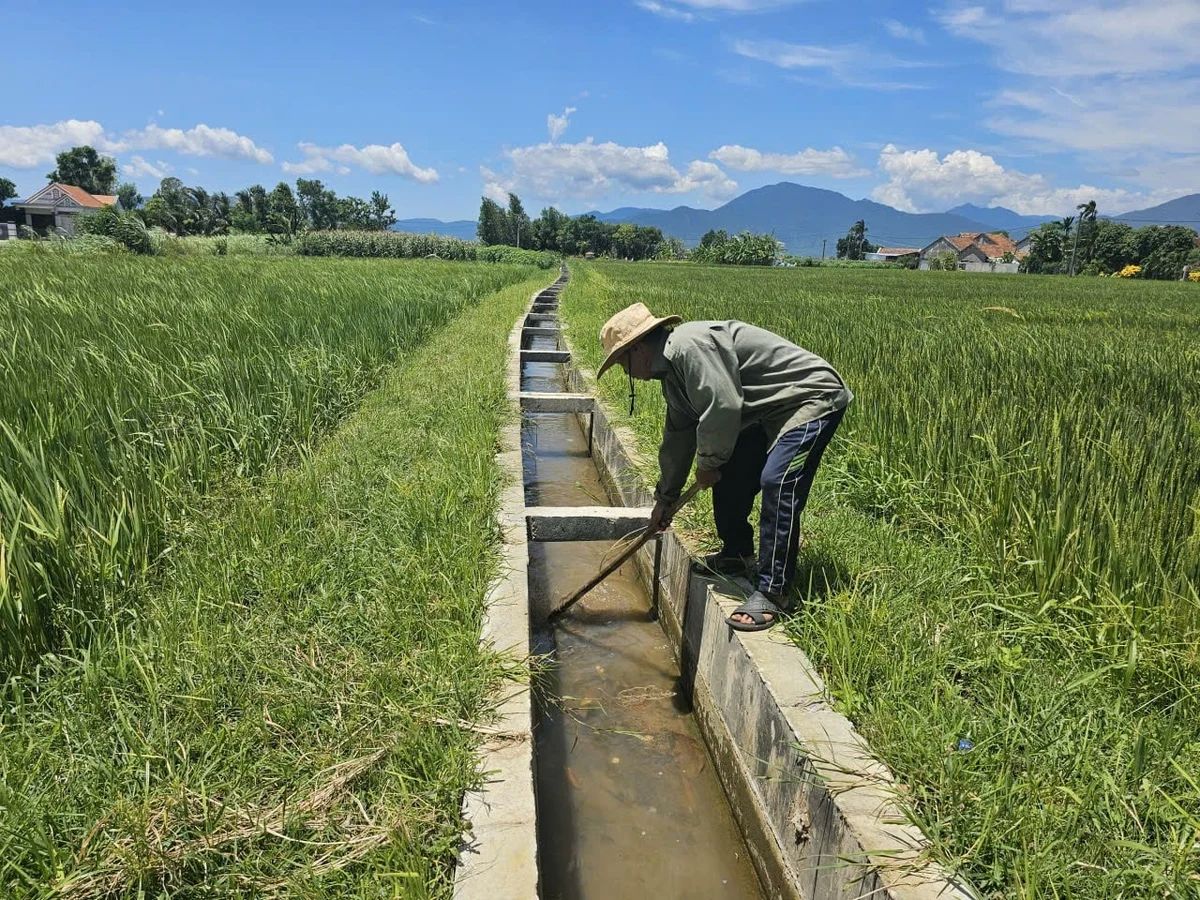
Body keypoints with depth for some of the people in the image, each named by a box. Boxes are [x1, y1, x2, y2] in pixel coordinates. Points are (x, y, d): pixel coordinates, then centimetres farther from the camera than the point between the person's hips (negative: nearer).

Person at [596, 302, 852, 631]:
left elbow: (723, 407, -30)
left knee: (777, 482, -22)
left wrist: (708, 462, -13)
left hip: (813, 398, -11)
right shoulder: (673, 372, 10)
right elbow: (677, 437, 18)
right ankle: (738, 555, 30)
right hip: (770, 411, 11)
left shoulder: (690, 346, -25)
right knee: (729, 476, 11)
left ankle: (772, 593, -15)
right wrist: (665, 497, 24)